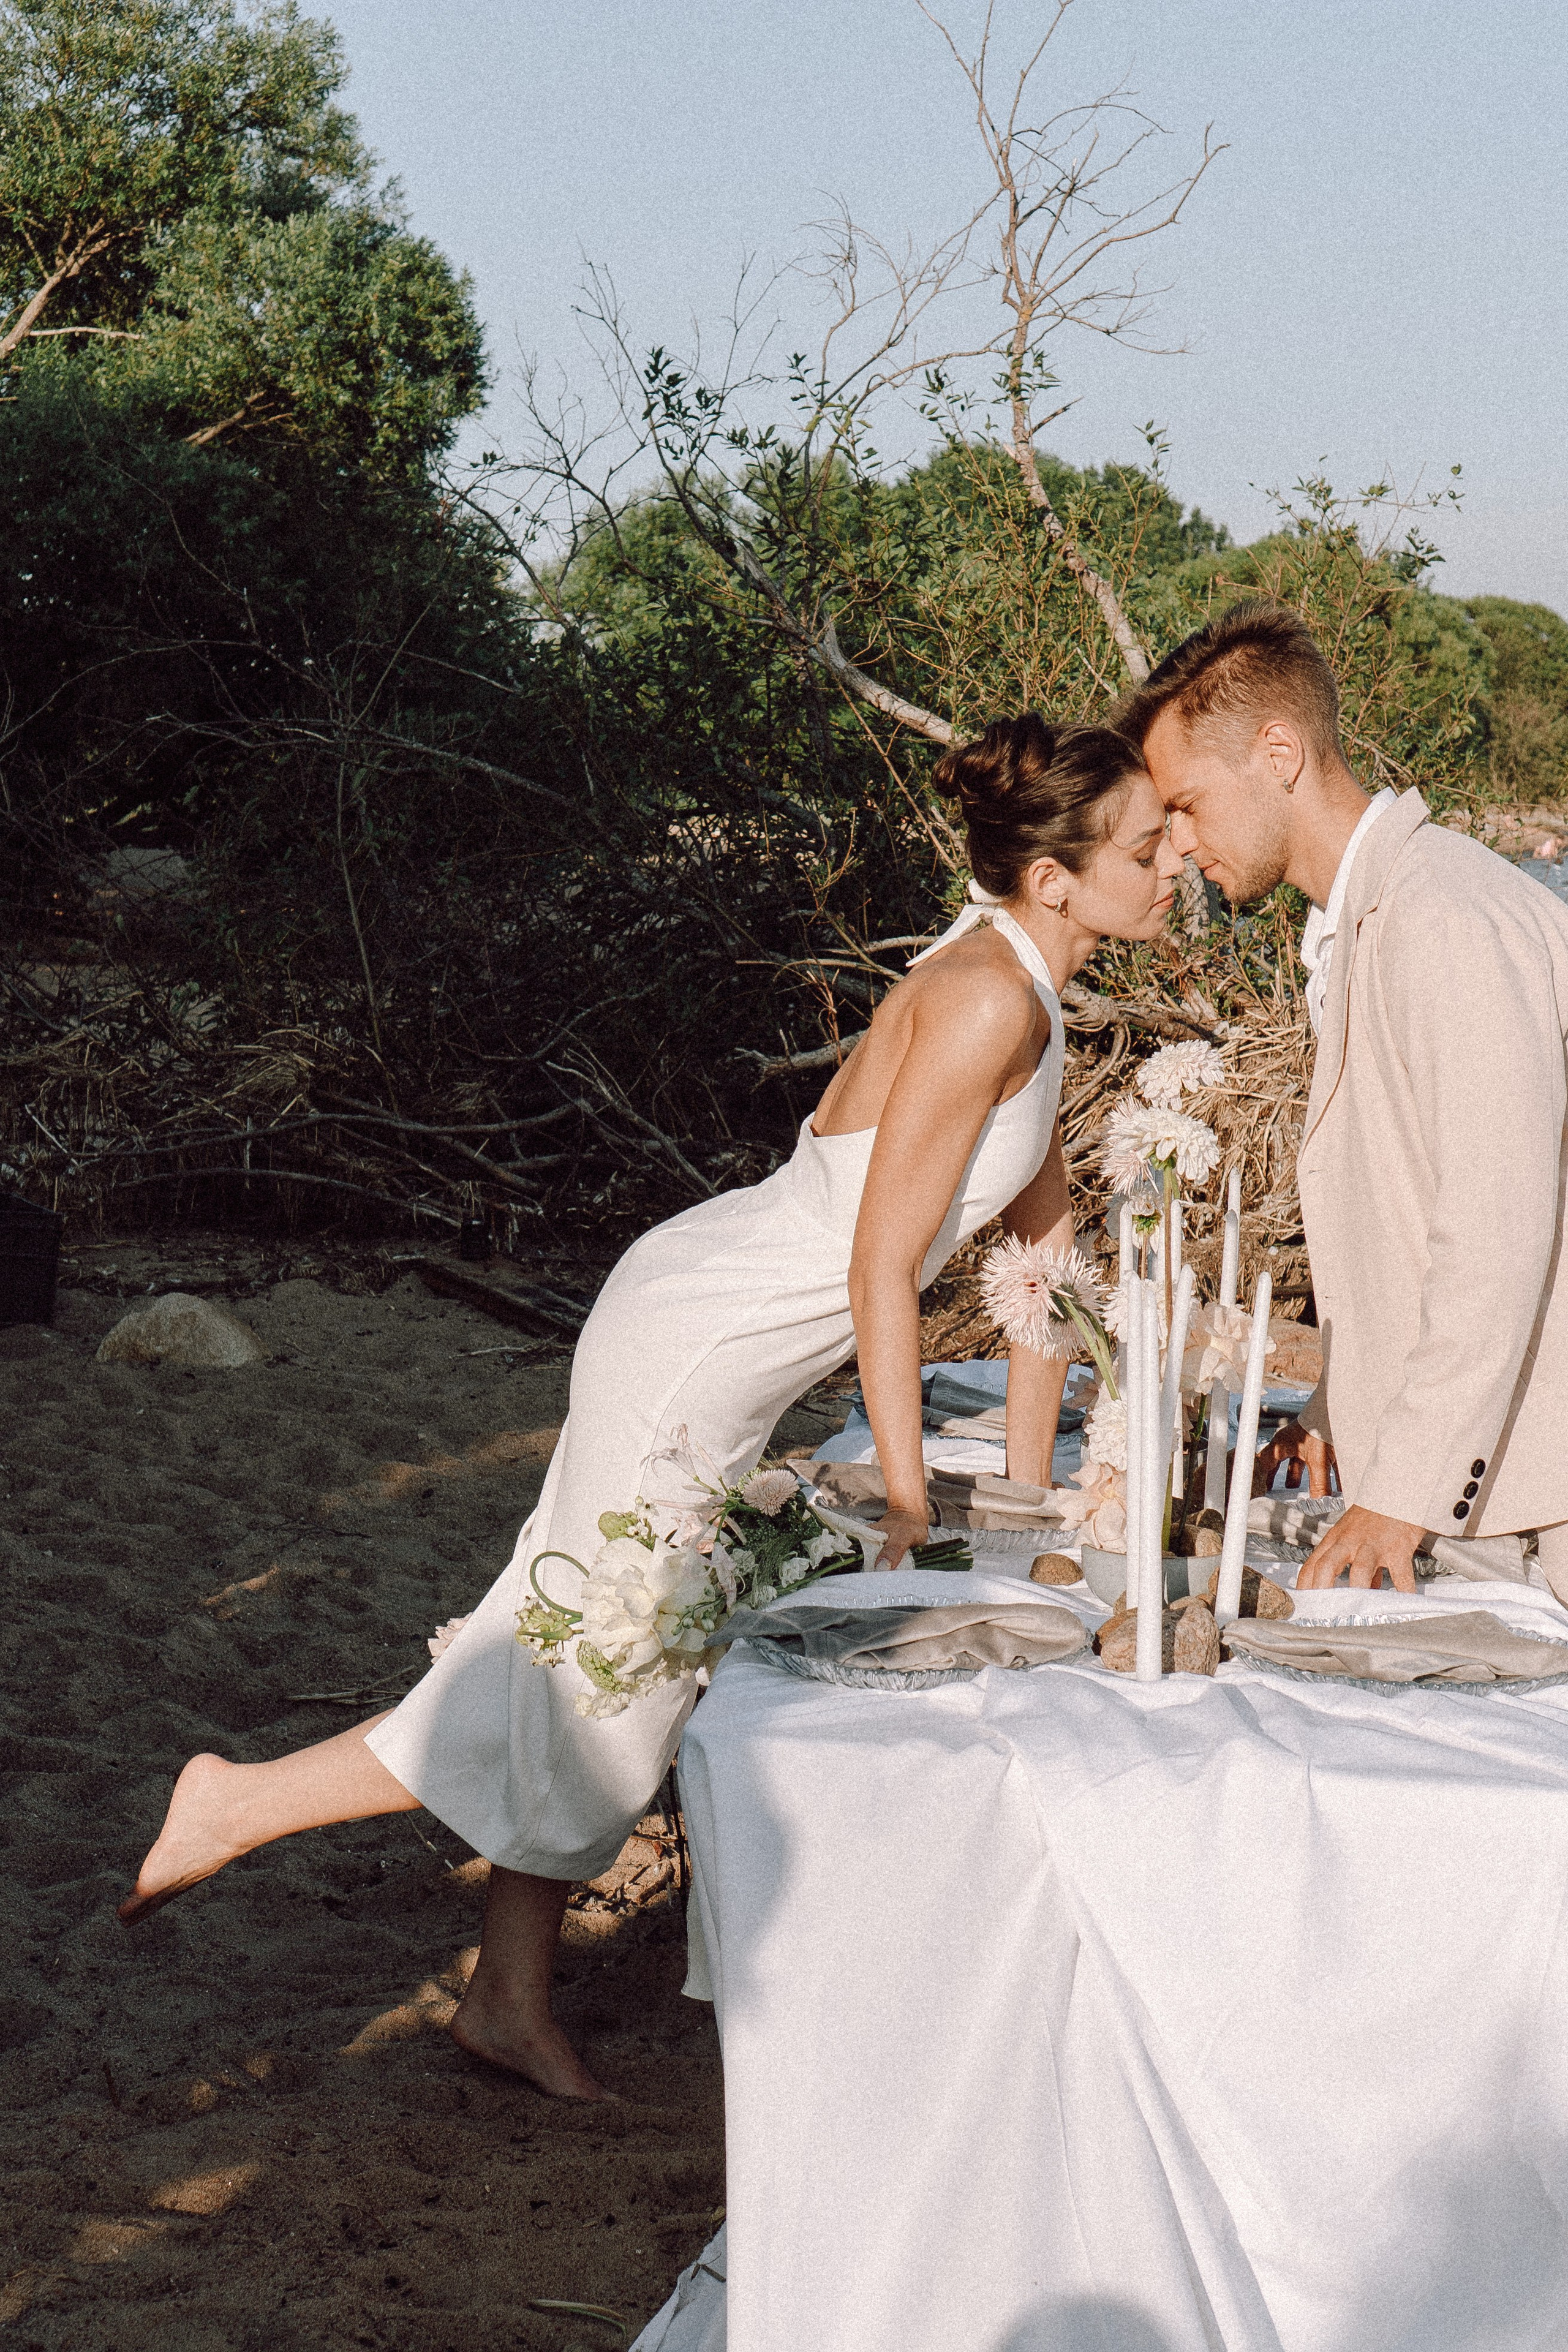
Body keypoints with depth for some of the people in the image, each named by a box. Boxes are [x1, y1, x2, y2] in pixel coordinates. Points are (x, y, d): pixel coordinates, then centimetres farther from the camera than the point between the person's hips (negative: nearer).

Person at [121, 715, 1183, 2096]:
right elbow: (881, 1266, -22)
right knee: (605, 1683, -1)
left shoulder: (1031, 1000, 8)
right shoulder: (982, 1000, -22)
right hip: (701, 1344, -10)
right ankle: (240, 1805, 8)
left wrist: (1029, 1492, 16)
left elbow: (1043, 1242, 15)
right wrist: (910, 1507, -15)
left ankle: (514, 2004, 25)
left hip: (741, 1353, 10)